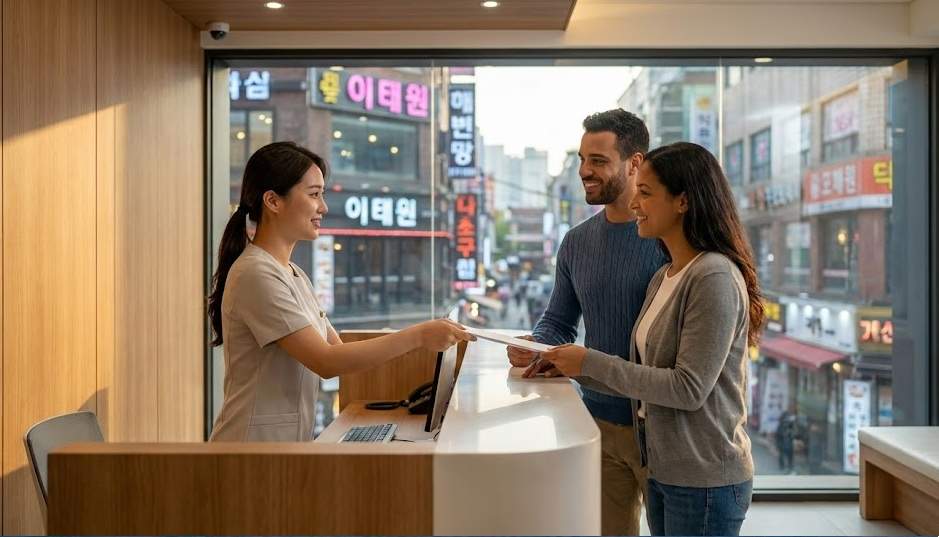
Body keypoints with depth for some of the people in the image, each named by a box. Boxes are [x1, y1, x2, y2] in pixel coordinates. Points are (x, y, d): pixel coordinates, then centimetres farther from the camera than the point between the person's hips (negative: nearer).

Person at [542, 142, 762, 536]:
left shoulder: (714, 278, -19)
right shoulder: (663, 277, 8)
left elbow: (689, 388, -22)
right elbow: (646, 368, 8)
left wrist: (592, 364, -20)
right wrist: (569, 365, -2)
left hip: (704, 482, -8)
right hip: (662, 471, 8)